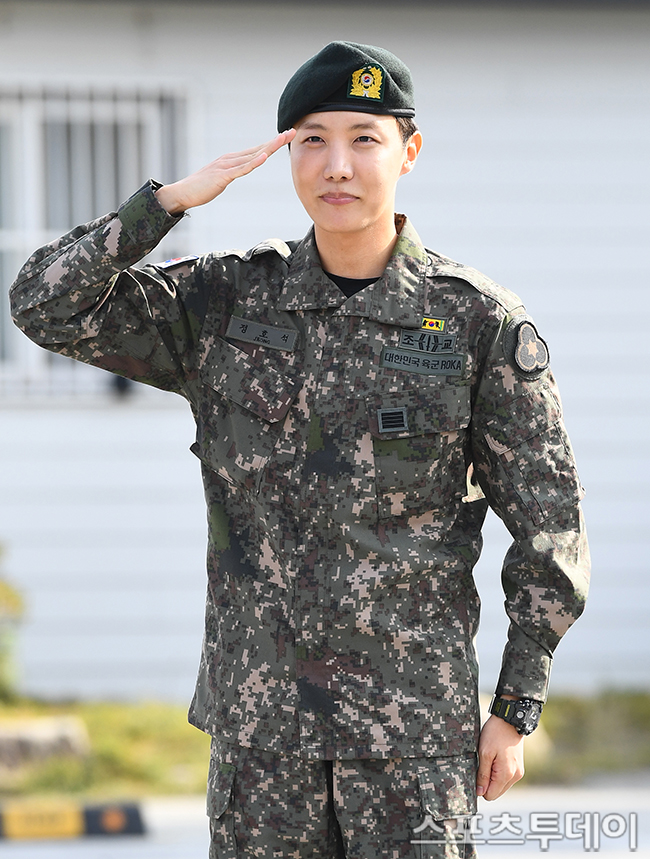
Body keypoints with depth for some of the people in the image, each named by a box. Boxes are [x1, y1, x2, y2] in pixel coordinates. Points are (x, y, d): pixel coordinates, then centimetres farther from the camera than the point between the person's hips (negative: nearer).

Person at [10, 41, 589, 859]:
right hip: (260, 705, 3)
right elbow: (47, 305, -8)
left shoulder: (480, 323, -6)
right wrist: (177, 196, -14)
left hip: (414, 710, -2)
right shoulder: (227, 303, 2)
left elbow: (547, 524, -2)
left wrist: (516, 711, -3)